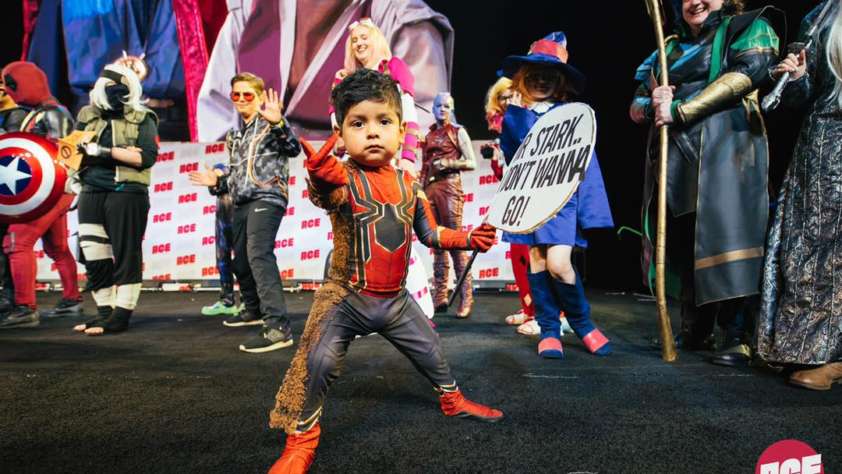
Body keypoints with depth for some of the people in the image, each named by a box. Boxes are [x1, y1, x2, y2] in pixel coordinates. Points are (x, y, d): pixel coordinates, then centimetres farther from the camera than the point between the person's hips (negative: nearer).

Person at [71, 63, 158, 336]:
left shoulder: (142, 119, 0)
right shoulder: (87, 115, 13)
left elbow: (147, 157, -12)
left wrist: (107, 151, -15)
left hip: (127, 194, -5)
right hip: (91, 193, 5)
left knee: (126, 255, 0)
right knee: (94, 256, 9)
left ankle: (121, 315, 7)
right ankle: (104, 311, 20)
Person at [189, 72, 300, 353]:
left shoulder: (269, 125, -1)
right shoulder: (235, 135, 23)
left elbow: (293, 148, -22)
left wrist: (278, 122, -37)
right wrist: (217, 182, 16)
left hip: (267, 199, -9)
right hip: (242, 203, 9)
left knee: (259, 256, -26)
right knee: (241, 261, 17)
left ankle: (278, 327, -34)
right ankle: (254, 310, 38)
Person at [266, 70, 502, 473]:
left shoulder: (408, 184, 1)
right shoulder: (343, 178, -16)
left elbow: (431, 234, 12)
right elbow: (326, 194, -42)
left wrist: (467, 239, -1)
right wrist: (322, 179, -64)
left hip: (396, 299, 5)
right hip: (345, 298, -5)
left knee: (430, 351, 18)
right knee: (319, 362, -14)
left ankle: (452, 399, 46)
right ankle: (301, 439, 8)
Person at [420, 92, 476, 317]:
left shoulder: (458, 131, 7)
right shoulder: (428, 136, 20)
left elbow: (472, 163, 1)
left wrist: (449, 163, -12)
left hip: (449, 186, -5)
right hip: (429, 189, 5)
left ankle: (466, 297, -12)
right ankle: (440, 296, 6)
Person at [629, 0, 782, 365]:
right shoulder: (669, 48, 26)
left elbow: (747, 72, -9)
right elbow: (635, 108, 23)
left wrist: (678, 110, -12)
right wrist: (652, 104, -3)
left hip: (725, 145, -5)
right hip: (674, 154, 5)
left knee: (726, 237, -16)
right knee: (682, 244, 5)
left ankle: (736, 337, -12)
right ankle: (695, 331, 15)